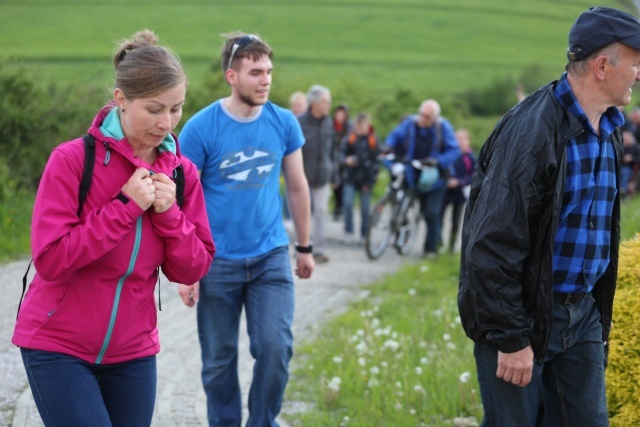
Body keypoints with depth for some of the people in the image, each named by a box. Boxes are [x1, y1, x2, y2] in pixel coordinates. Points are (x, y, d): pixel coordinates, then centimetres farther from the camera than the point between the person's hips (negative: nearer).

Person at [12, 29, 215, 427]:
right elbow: (50, 260, -18)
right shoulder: (72, 160, -12)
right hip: (57, 346, -5)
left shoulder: (182, 173, 2)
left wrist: (169, 214, -13)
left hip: (133, 350, 5)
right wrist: (125, 206, -19)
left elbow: (193, 270, 3)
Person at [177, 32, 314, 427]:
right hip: (218, 262, -2)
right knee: (219, 361, 8)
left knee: (276, 348, -8)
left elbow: (298, 187, 10)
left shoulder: (284, 123, -2)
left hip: (271, 257, 2)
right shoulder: (201, 128, -11)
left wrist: (305, 247, 15)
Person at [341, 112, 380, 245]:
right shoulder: (350, 139, 1)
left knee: (365, 209, 3)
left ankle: (364, 236, 14)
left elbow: (376, 161, 1)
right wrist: (346, 160, -17)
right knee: (348, 203, -16)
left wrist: (371, 181, -4)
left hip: (365, 180, 0)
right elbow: (343, 155, 7)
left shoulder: (373, 140, 0)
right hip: (350, 179, 0)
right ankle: (349, 233, -7)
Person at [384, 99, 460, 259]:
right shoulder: (410, 123, -7)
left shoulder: (443, 127, -14)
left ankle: (431, 248, 8)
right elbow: (396, 135, 5)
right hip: (413, 176, 3)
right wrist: (388, 146, -17)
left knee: (431, 214, -3)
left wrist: (436, 160, -30)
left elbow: (454, 151, -15)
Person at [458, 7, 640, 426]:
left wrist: (600, 313, 18)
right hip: (524, 314, -8)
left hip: (582, 313, 8)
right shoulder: (531, 130, -21)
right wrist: (510, 339, -22)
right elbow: (493, 245, -23)